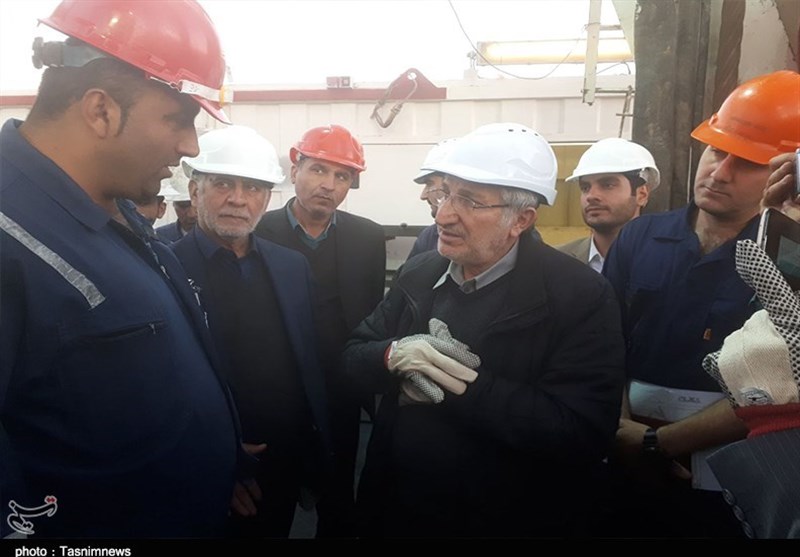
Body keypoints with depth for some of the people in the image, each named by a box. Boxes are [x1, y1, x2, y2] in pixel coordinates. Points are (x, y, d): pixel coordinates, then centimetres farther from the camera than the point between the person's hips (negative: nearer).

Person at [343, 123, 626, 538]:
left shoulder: (581, 297, -17)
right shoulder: (419, 273, 0)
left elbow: (581, 435, -25)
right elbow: (353, 356, 3)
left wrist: (461, 385, -27)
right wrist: (394, 355, -19)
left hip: (508, 520, -4)